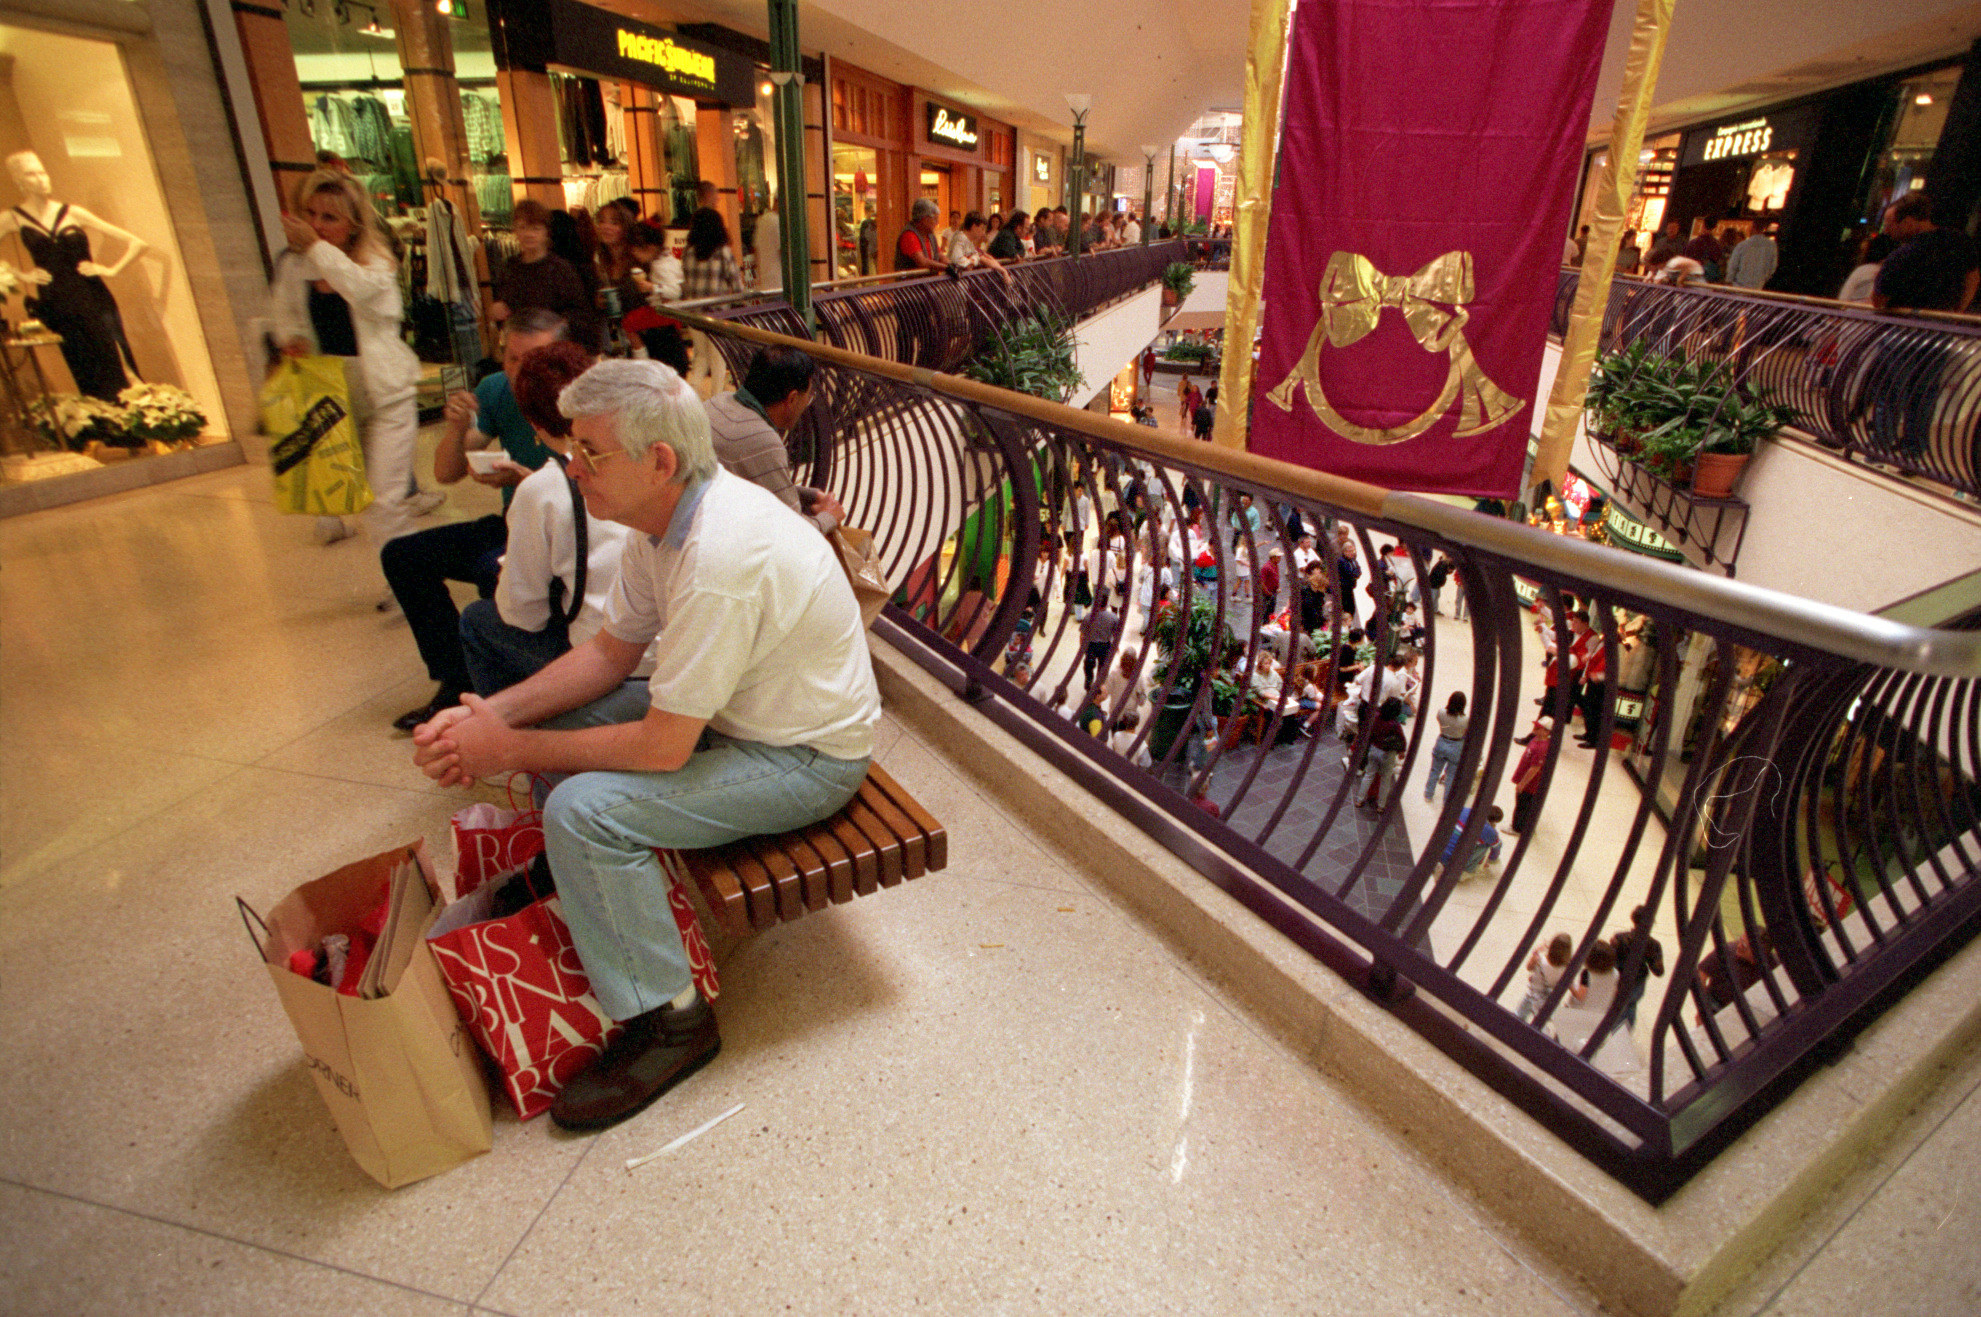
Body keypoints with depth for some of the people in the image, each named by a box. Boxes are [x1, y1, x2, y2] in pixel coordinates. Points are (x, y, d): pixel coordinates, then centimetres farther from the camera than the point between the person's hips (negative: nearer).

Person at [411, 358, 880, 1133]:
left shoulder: (718, 558, -32)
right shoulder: (665, 516, -2)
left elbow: (662, 748, -28)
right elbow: (612, 652, 8)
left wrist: (509, 751, -15)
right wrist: (497, 712, -4)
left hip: (808, 757, -9)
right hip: (735, 707, 9)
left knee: (582, 810, -22)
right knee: (549, 721, 9)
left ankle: (669, 1022, -2)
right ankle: (599, 908, 27)